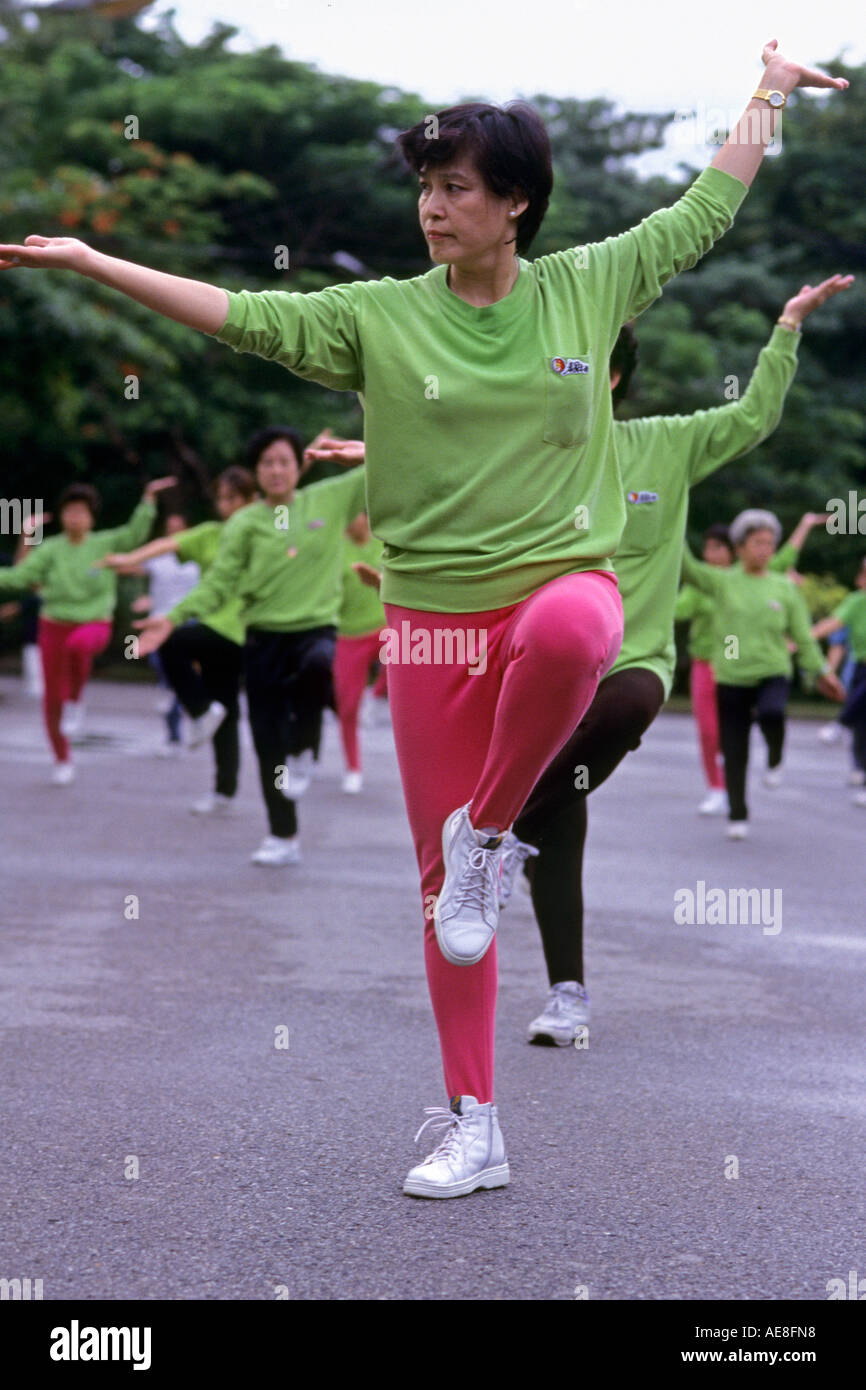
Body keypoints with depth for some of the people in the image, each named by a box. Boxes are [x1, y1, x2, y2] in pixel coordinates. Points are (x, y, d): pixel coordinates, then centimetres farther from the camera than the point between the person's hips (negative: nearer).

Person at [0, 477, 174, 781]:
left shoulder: (105, 544, -3)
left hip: (94, 625, -2)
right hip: (55, 627, 2)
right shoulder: (49, 550, -3)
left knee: (78, 645, -40)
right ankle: (62, 761, 22)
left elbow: (135, 533, -15)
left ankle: (76, 701, -16)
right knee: (53, 698, 2)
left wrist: (149, 497, -24)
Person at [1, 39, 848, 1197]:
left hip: (562, 580, -1)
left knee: (570, 629, -42)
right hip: (433, 616, 1)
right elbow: (236, 315, -2)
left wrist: (770, 90, 23)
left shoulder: (588, 286, 3)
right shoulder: (378, 316, 2)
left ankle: (486, 833, -16)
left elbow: (707, 209, 14)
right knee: (440, 883, 3)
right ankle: (473, 1128, 16)